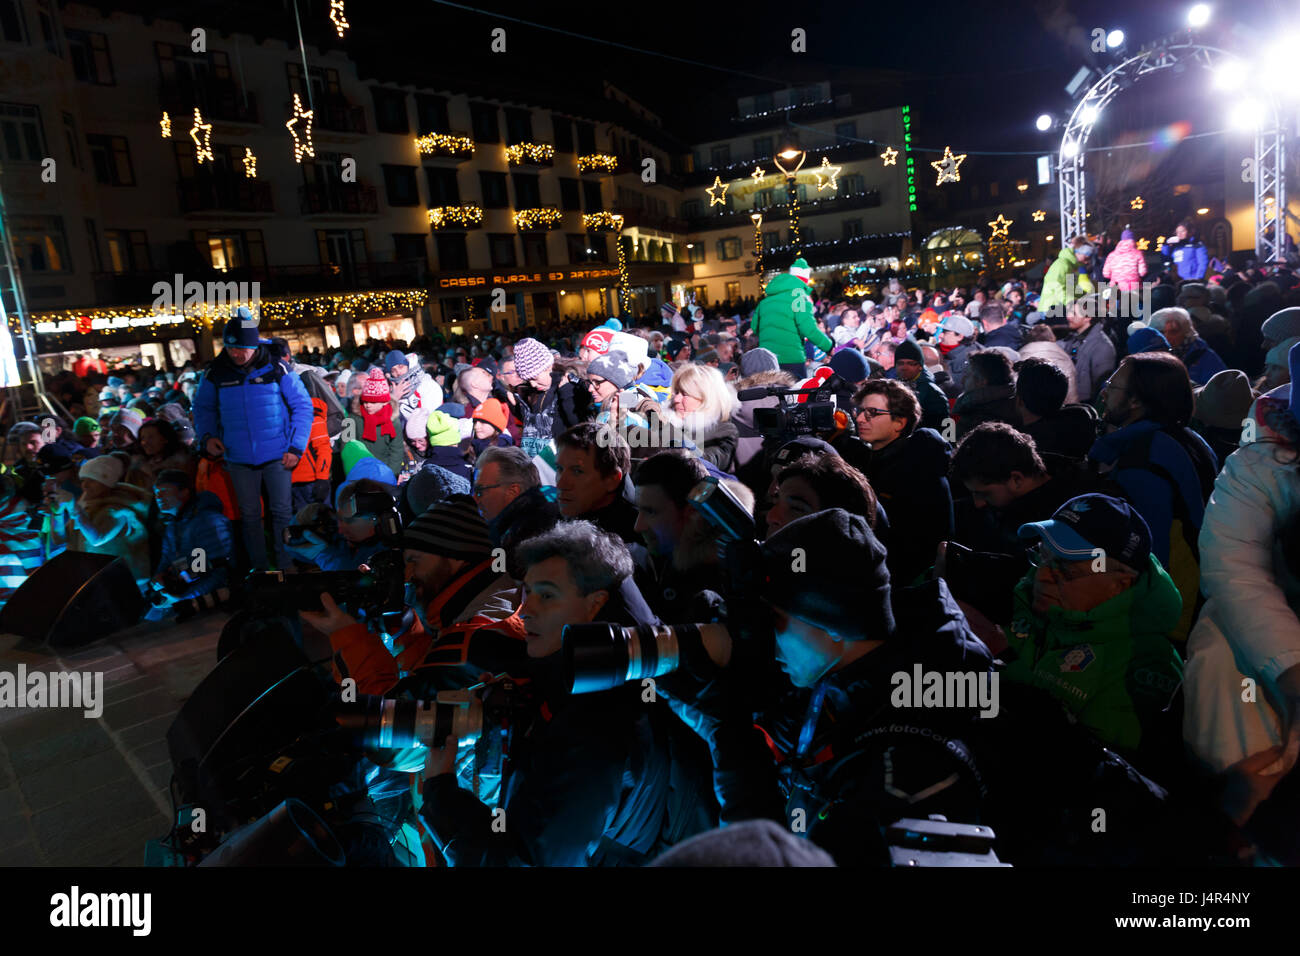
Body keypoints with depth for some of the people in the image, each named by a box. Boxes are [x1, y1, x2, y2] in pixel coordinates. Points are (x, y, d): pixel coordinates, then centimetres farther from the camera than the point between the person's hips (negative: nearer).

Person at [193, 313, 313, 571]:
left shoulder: (276, 369, -8)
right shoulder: (216, 373, 0)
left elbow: (303, 406, -2)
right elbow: (203, 407, 16)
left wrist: (296, 447, -7)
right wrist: (206, 436, -2)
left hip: (277, 457, -2)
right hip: (239, 460, 2)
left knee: (282, 513, 3)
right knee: (250, 516, 12)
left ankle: (286, 565, 16)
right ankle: (258, 566, 24)